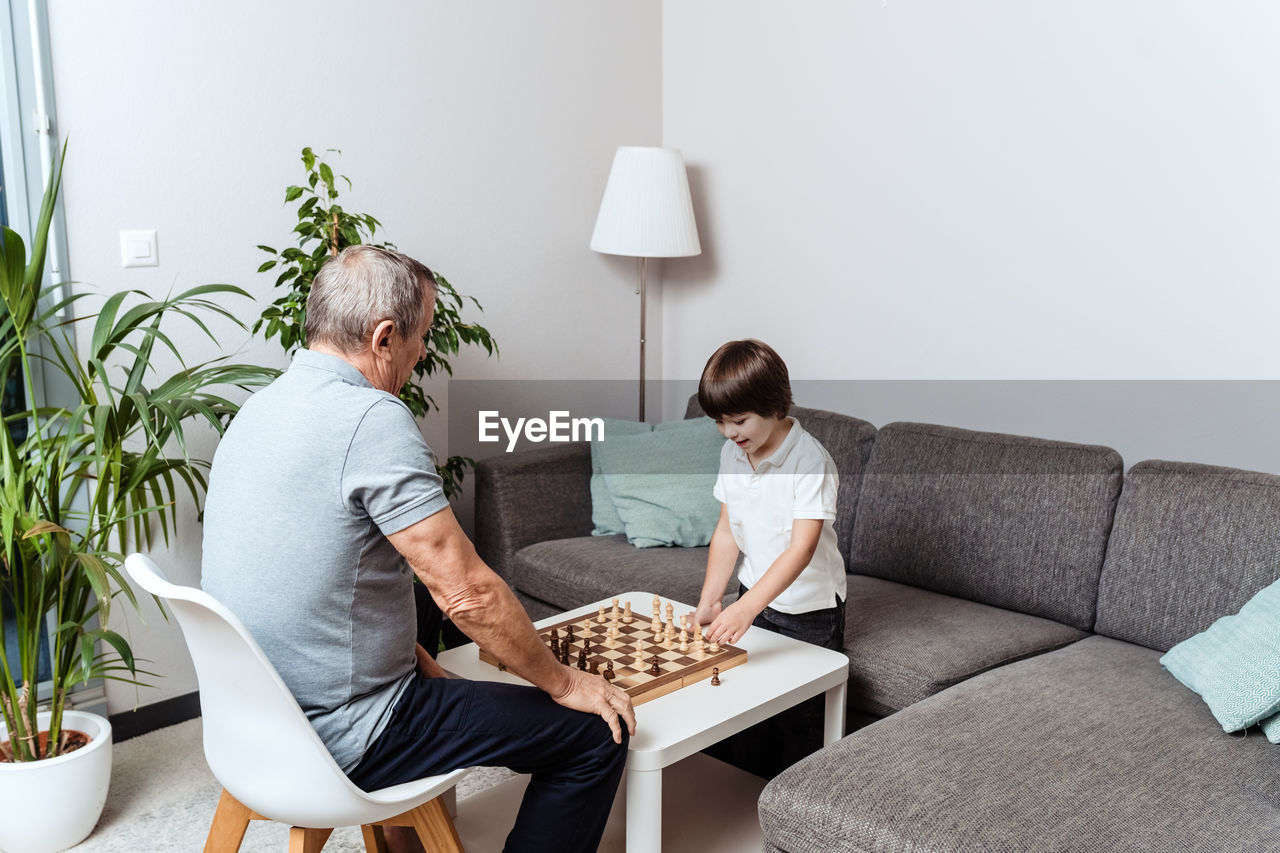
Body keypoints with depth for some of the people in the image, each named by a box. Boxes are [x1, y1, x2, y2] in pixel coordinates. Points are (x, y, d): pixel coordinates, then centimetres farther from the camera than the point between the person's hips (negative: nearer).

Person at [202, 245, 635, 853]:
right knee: (595, 734, -1)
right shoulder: (371, 419, -23)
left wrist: (421, 662, 14)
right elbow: (467, 592, -23)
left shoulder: (260, 407, 6)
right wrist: (564, 683, -8)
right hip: (338, 744, -9)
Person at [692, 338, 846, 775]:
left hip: (810, 610, -6)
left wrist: (746, 608, -40)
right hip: (754, 597, 6)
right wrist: (709, 601, -4)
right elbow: (727, 530, 4)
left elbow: (801, 548, -31)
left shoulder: (809, 461, -24)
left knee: (799, 721, 2)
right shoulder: (732, 453, -2)